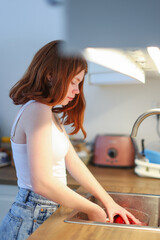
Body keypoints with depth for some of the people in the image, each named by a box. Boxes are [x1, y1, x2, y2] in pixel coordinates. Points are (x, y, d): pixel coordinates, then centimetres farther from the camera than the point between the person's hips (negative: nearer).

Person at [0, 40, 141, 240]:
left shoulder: (51, 114, 10)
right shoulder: (37, 111, -21)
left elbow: (73, 162, 8)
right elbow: (42, 183, -27)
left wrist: (108, 202, 5)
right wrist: (93, 210, -16)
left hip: (46, 214, 9)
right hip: (32, 222, -9)